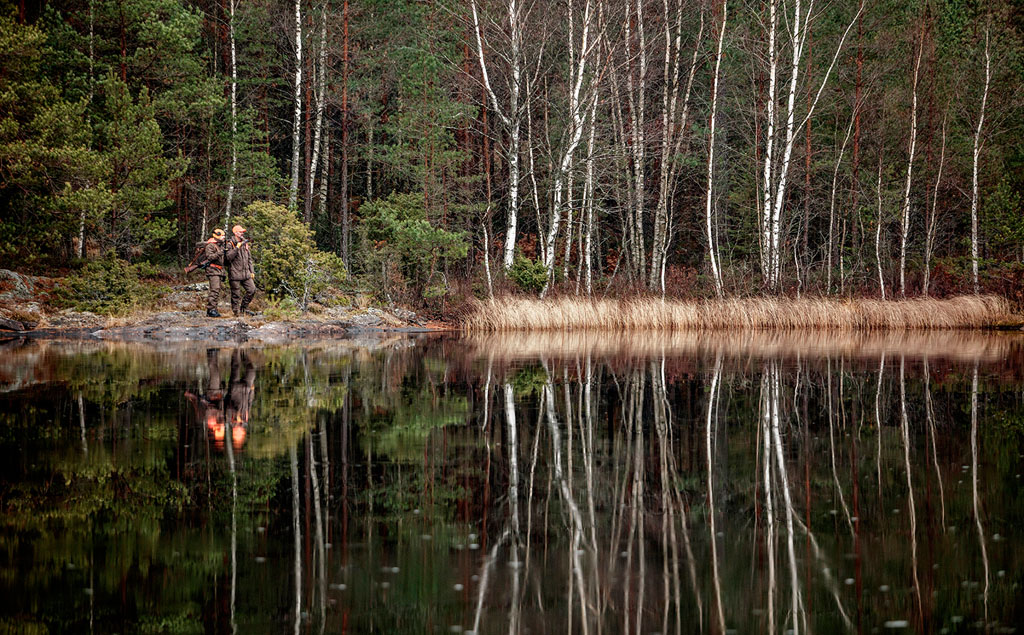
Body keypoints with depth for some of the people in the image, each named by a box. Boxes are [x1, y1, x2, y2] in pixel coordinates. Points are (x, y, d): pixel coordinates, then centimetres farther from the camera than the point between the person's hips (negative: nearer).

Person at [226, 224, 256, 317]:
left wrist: (251, 271, 15)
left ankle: (244, 306, 16)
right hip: (235, 274, -6)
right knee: (236, 294, -2)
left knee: (252, 290, -1)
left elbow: (249, 258, 20)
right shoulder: (230, 244, -5)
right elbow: (229, 257, -18)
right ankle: (237, 312, 8)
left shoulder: (245, 243, 15)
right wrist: (237, 247, -21)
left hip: (246, 273, 6)